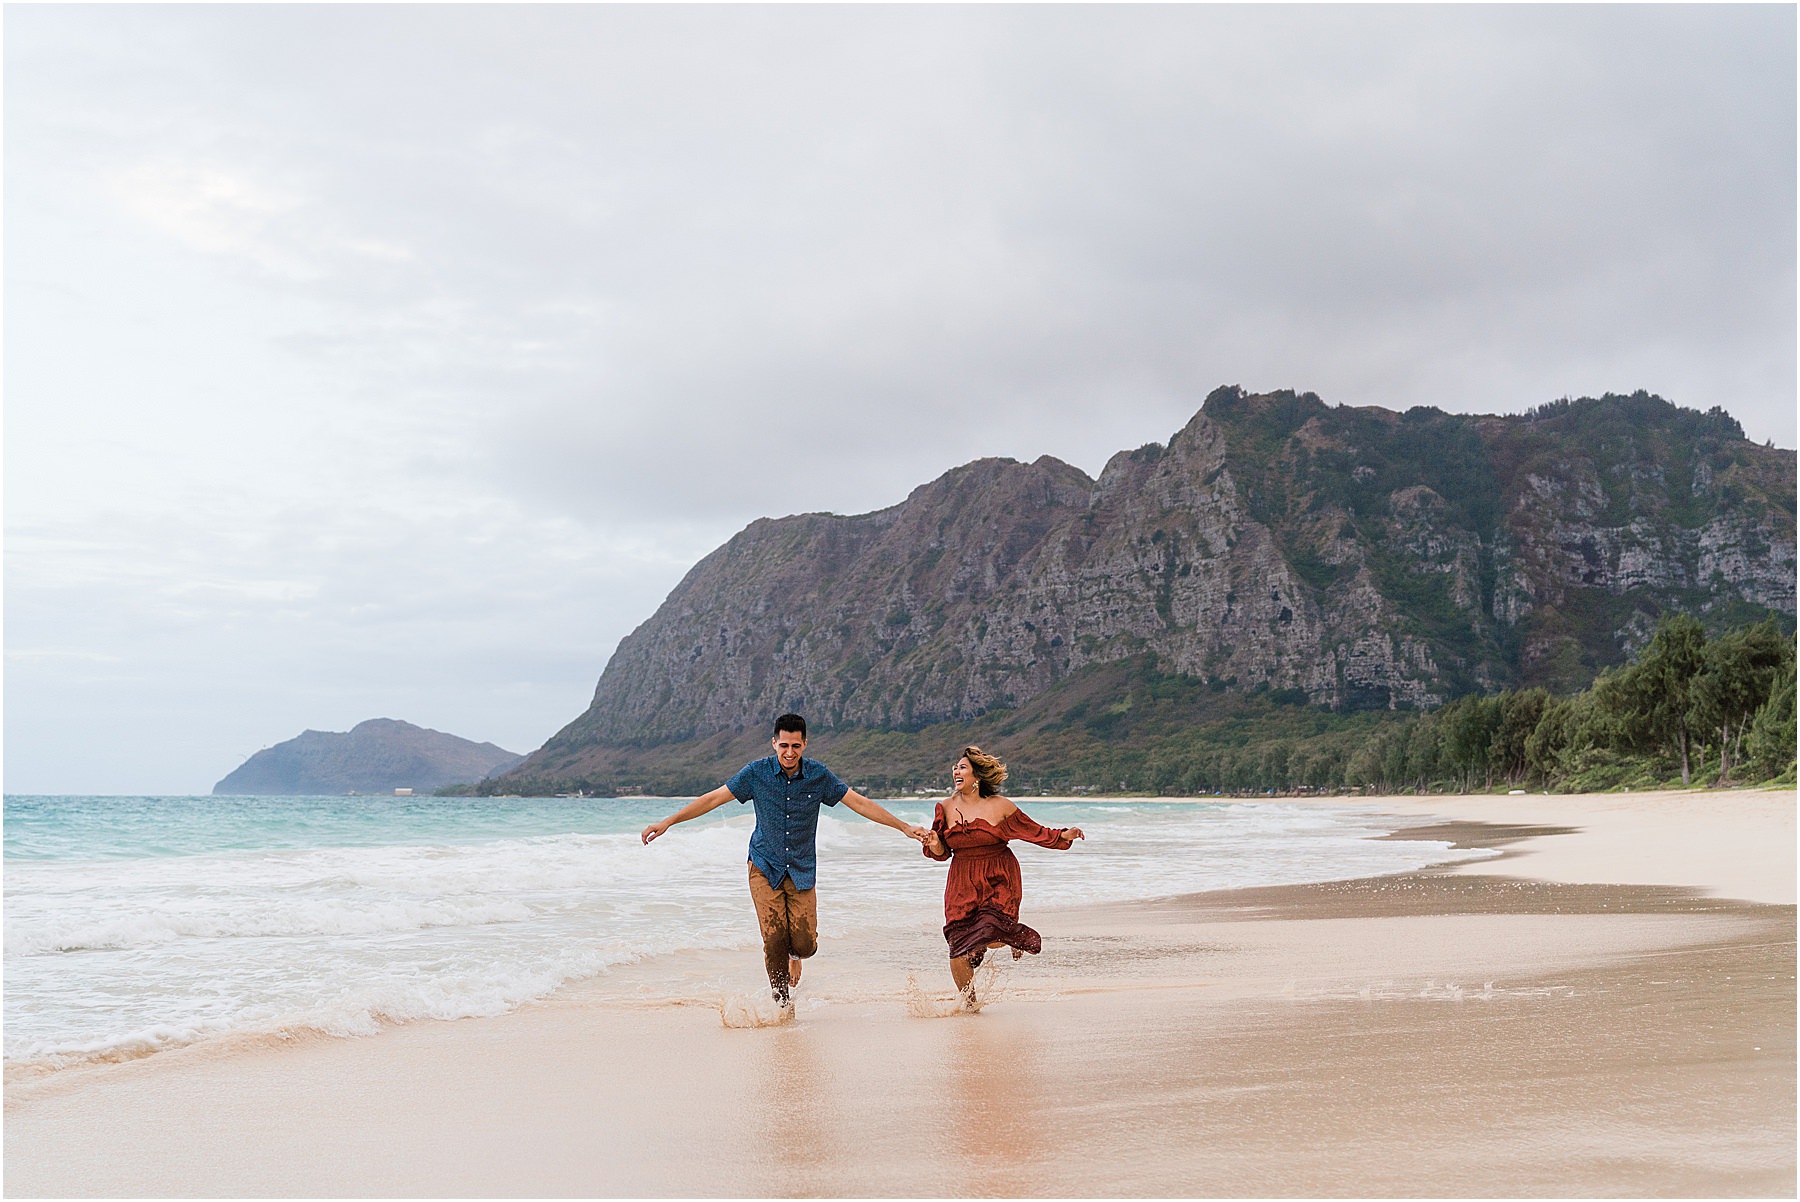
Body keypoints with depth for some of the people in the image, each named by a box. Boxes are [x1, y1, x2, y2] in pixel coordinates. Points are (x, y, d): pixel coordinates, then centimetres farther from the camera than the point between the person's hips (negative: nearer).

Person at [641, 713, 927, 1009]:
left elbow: (860, 803, 2)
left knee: (805, 944, -9)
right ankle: (782, 1001, 9)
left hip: (802, 870, 1)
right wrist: (667, 822, -8)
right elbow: (713, 799, -4)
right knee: (774, 940, -12)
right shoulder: (757, 772, -7)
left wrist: (904, 827, 1)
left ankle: (794, 954, 29)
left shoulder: (819, 775, -4)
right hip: (765, 868, -1)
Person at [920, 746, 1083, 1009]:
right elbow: (942, 852, 8)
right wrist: (934, 846, -15)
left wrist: (1065, 835, -9)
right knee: (958, 951, -7)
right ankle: (968, 1000, 22)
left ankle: (1022, 938, 17)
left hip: (999, 880, -2)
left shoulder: (1000, 806, -4)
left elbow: (1034, 831, 3)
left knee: (991, 935, -22)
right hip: (963, 882, 2)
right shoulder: (946, 807, 3)